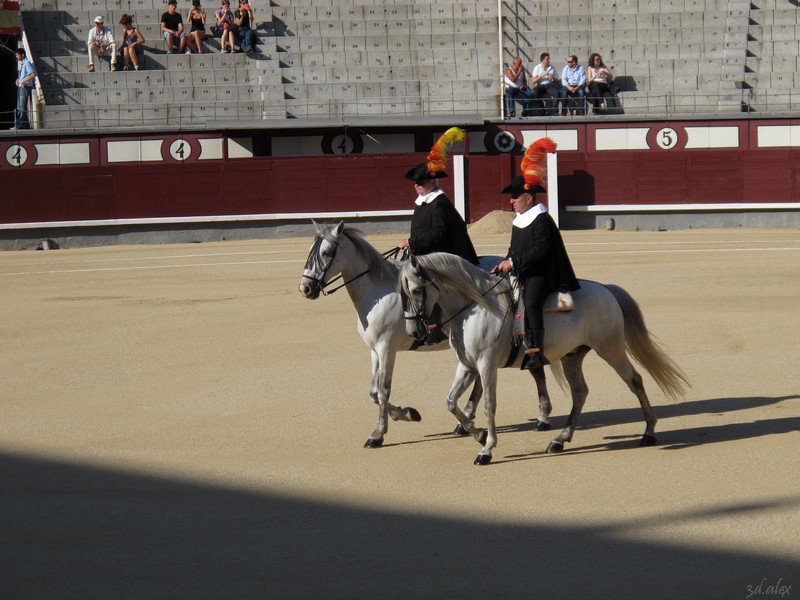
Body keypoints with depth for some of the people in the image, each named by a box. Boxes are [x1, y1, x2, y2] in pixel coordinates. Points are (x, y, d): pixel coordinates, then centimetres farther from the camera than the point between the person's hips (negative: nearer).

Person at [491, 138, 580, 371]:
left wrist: (513, 262, -20)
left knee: (531, 302, -33)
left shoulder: (541, 219, -10)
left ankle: (535, 351, -37)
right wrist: (503, 266, 6)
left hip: (539, 275, -10)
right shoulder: (519, 221, 19)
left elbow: (540, 249, -20)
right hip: (520, 274, 10)